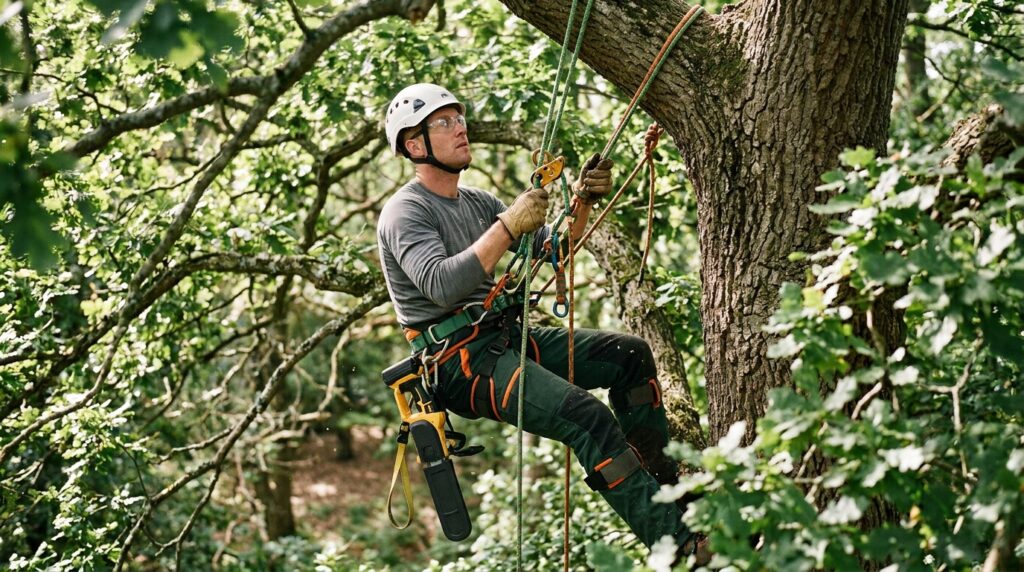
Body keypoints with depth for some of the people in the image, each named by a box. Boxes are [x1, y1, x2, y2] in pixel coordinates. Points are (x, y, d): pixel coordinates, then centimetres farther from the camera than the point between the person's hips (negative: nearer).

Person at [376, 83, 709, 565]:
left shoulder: (476, 202, 18)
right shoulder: (404, 212, -8)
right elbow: (442, 285, -26)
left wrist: (582, 204, -2)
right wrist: (507, 227, -26)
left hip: (507, 337, 9)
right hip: (459, 359, -9)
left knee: (630, 355, 1)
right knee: (587, 417, -26)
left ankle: (665, 486, 5)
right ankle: (680, 542, -26)